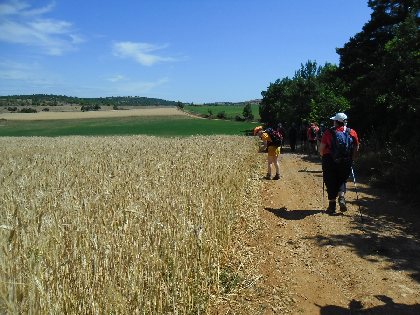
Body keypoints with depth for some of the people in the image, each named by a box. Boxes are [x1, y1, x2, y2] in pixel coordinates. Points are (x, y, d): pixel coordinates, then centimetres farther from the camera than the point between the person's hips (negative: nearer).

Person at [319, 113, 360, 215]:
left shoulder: (328, 132, -6)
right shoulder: (352, 133, 2)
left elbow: (321, 149, -6)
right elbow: (356, 148, 6)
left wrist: (323, 156, 13)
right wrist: (351, 159, 19)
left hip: (330, 161, -2)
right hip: (346, 163, 2)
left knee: (331, 183, 8)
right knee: (342, 181, 20)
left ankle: (332, 205, 9)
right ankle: (341, 197, -3)